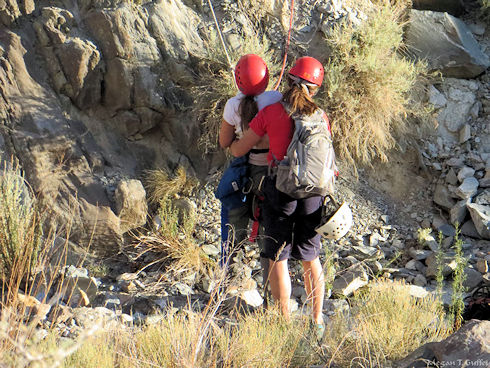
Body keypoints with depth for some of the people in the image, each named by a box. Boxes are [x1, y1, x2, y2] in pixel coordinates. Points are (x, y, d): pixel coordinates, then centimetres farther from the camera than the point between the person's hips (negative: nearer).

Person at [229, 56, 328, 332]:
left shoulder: (271, 113, -8)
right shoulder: (321, 117, -2)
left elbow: (238, 150, -2)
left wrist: (232, 145, 20)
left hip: (280, 191, -3)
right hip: (312, 192, 3)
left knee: (278, 258, 8)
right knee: (311, 258, 16)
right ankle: (317, 321, 22)